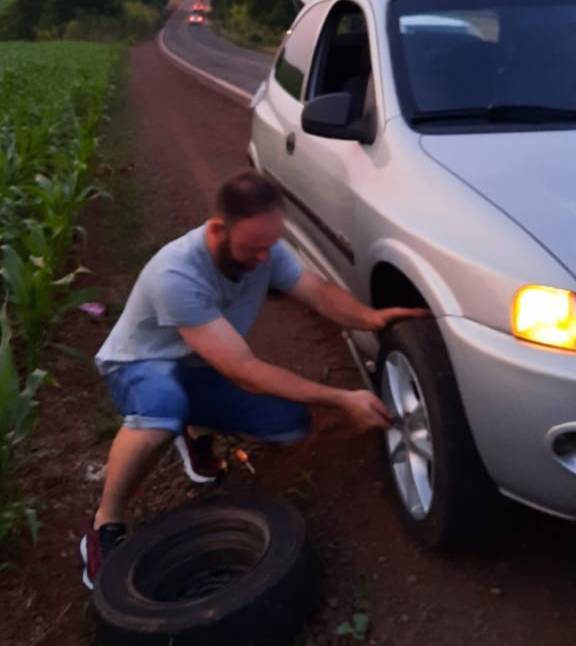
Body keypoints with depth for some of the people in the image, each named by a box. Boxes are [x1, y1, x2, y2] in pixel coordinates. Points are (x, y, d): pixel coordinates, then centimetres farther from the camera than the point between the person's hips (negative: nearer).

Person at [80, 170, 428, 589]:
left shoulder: (262, 246, -18)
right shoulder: (176, 275, -39)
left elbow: (319, 292, -10)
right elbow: (244, 371, -40)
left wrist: (371, 318, -33)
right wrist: (343, 400, -41)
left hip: (203, 369, 6)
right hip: (142, 366, -6)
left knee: (292, 424, -13)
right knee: (164, 407, -43)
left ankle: (195, 431, 15)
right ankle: (105, 527, -19)